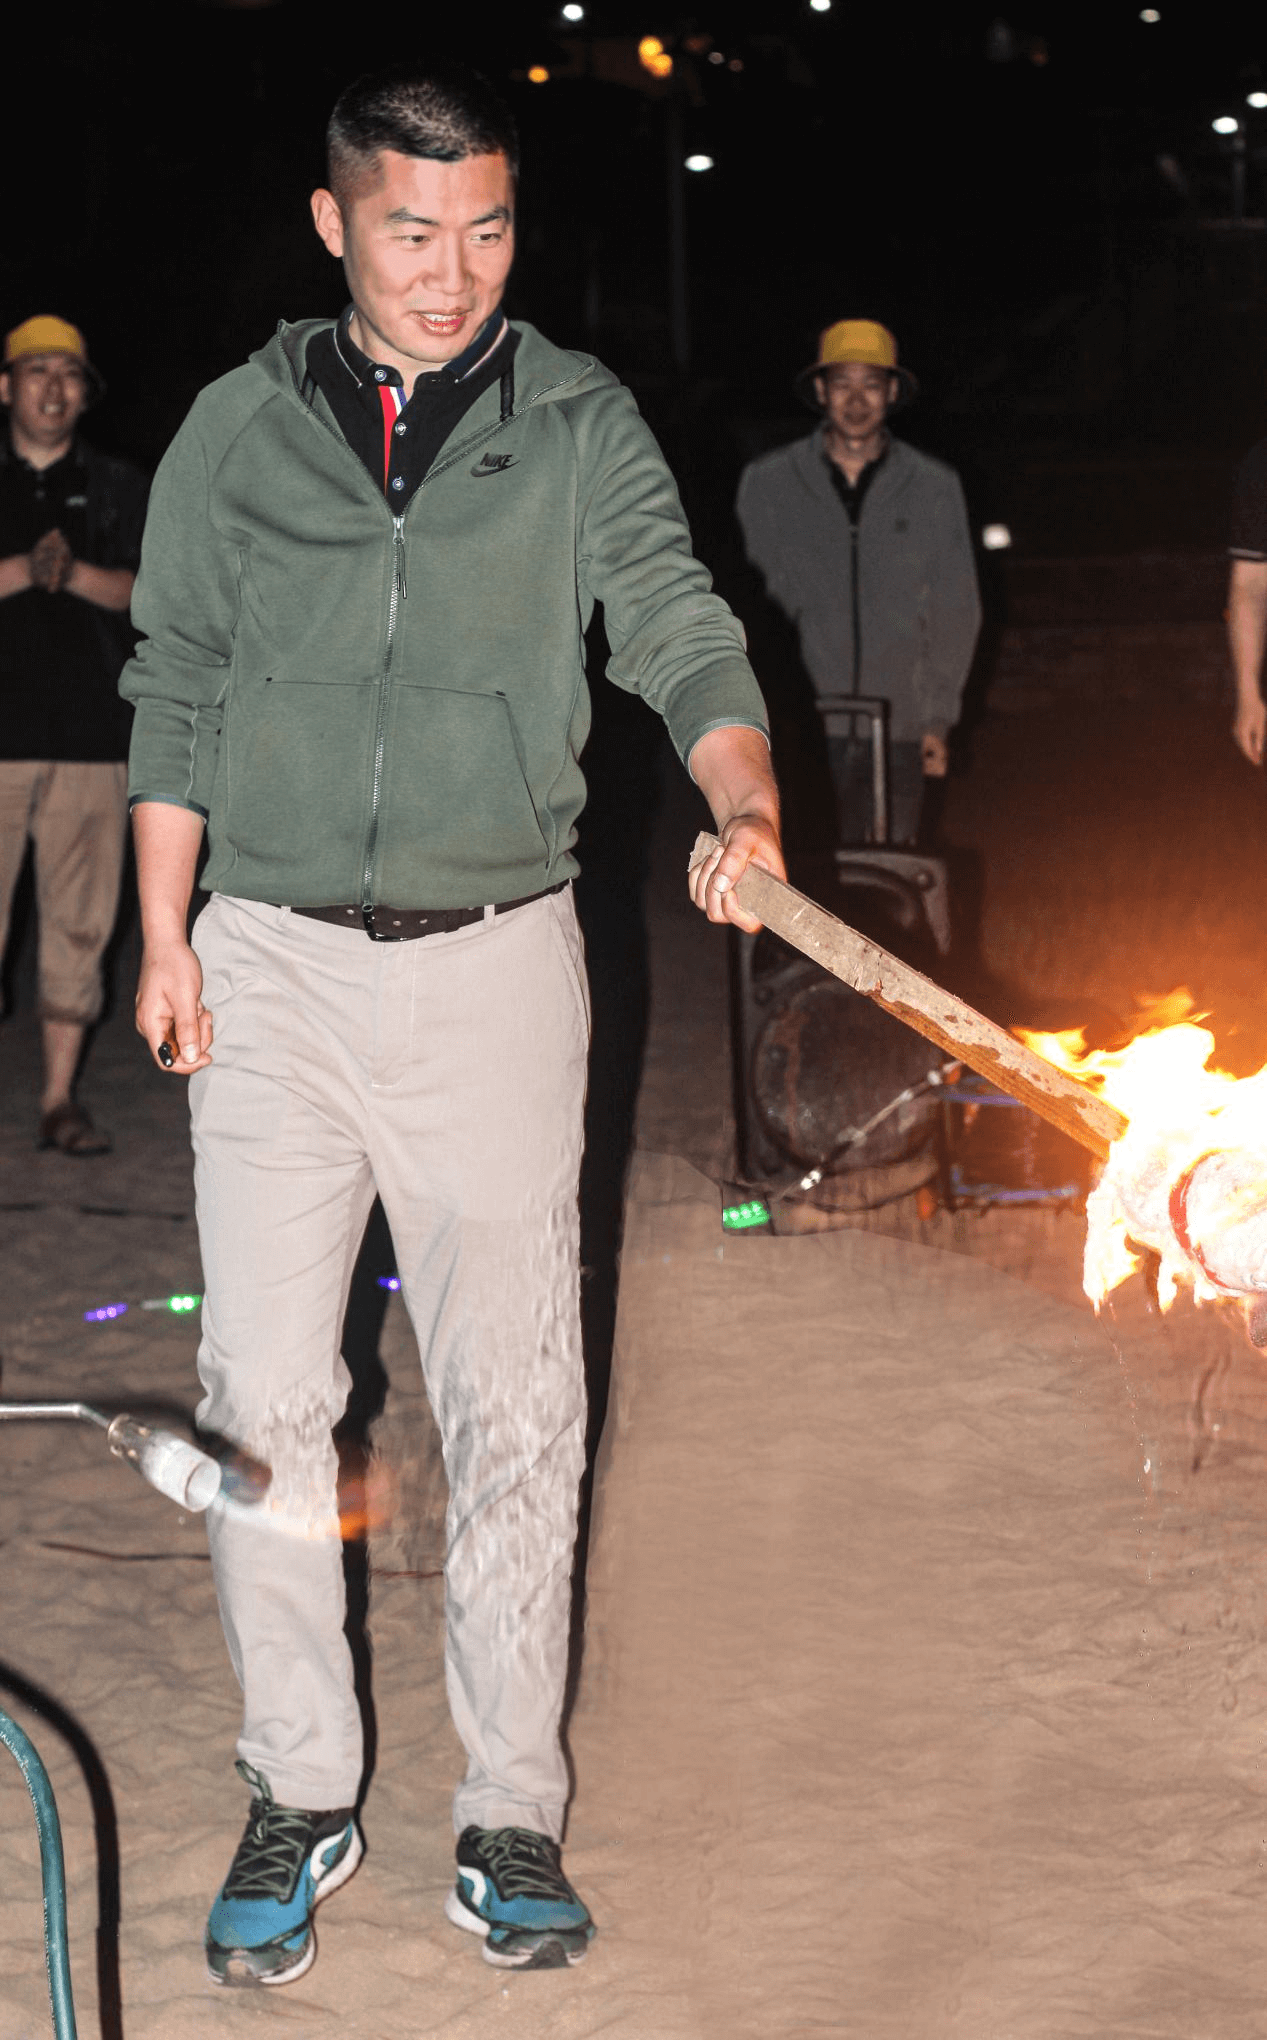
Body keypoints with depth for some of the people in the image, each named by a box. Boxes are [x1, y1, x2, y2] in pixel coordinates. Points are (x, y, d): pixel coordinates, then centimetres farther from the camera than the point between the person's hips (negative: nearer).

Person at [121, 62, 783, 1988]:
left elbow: (681, 634, -4)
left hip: (495, 963, -1)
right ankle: (301, 1795, 15)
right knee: (263, 1395, 1)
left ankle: (513, 1813, 13)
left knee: (515, 1407, 2)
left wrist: (746, 804, -24)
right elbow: (174, 691, 10)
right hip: (270, 963, 1)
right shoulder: (240, 431, 6)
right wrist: (166, 936, 4)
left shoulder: (582, 426, 4)